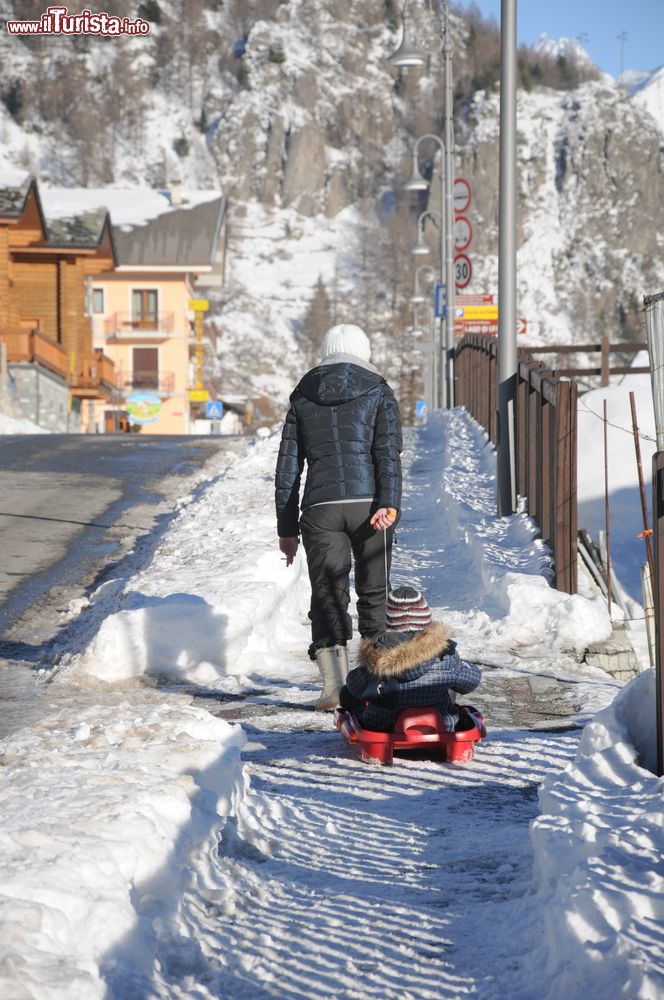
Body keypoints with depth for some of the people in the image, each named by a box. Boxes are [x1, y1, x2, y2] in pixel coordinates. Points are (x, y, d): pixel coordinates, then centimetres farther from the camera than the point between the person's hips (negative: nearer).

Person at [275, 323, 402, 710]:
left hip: (320, 508, 1)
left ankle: (334, 681, -13)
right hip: (368, 503, -1)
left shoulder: (303, 398, 14)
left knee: (327, 595, 1)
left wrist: (286, 528, 14)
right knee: (374, 590, 13)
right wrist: (390, 504, -16)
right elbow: (388, 453, -7)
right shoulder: (378, 392, 8)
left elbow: (288, 466, 11)